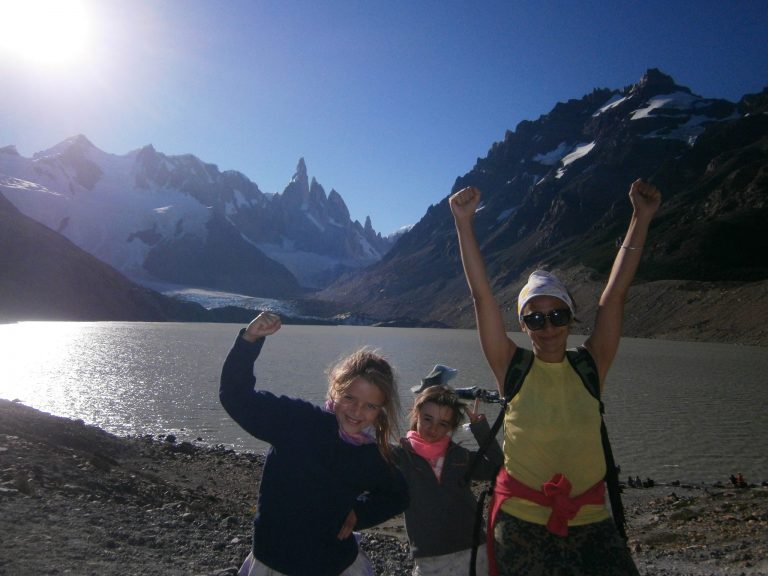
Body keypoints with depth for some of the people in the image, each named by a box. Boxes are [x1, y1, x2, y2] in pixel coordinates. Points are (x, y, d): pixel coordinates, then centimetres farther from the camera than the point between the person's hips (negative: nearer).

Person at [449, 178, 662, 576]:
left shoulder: (590, 367, -1)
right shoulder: (512, 370, -5)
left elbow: (616, 292, -5)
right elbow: (481, 294, -10)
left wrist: (641, 218, -7)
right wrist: (464, 224, -13)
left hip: (590, 520, 2)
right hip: (522, 521, -1)